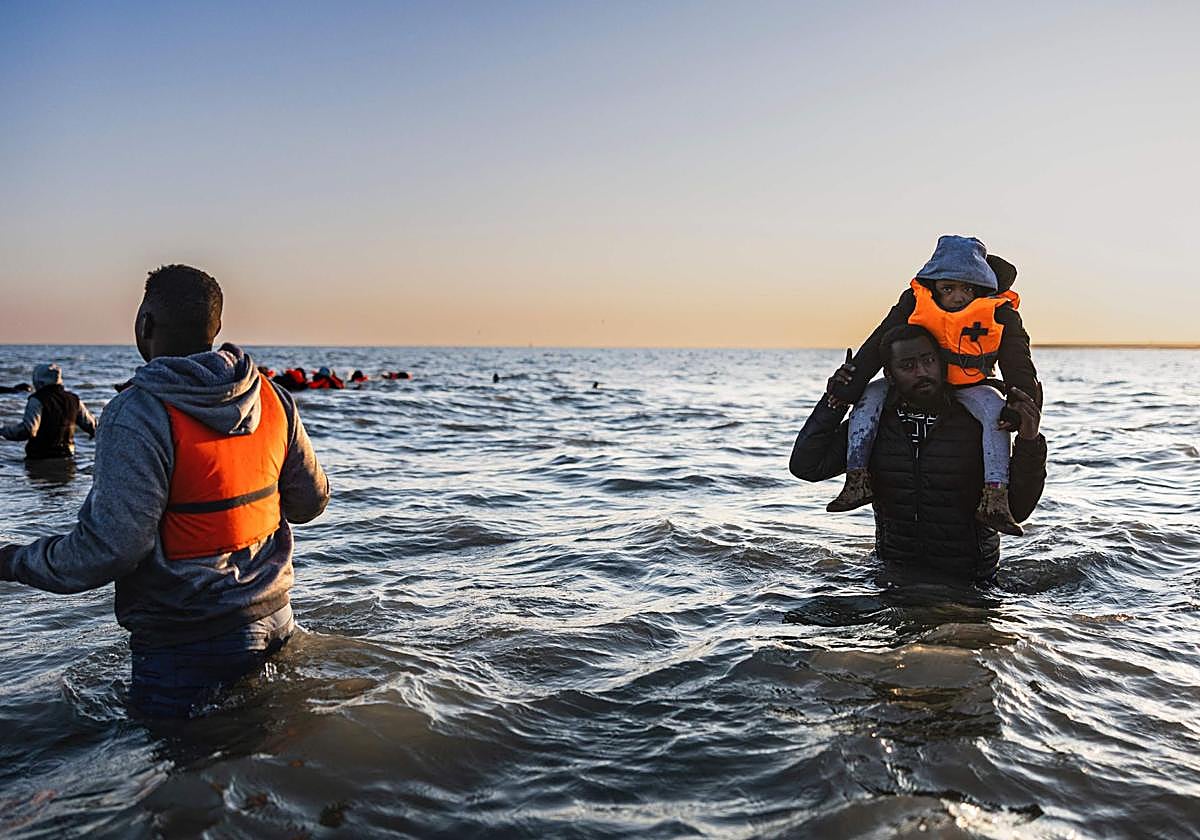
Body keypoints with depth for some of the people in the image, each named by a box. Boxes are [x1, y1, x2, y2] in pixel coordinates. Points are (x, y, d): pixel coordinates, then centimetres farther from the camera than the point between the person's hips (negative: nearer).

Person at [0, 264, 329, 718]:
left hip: (187, 646, -6)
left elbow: (109, 549, -23)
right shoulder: (271, 396, -2)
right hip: (273, 621, 7)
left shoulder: (138, 416, -21)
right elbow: (310, 500, 5)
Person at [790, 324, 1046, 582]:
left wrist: (1029, 443, -23)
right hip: (894, 571, 2)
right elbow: (806, 466, -4)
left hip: (966, 580, -2)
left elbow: (1016, 511, -9)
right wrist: (834, 402, -5)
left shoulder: (976, 425, -8)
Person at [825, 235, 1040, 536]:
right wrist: (851, 384, -14)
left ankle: (995, 498, -38)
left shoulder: (999, 313, -13)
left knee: (994, 408, -33)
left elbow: (1019, 365, -13)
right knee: (870, 395, -19)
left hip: (969, 389, -2)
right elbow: (877, 345, -9)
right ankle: (857, 478, -23)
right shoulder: (914, 303, -12)